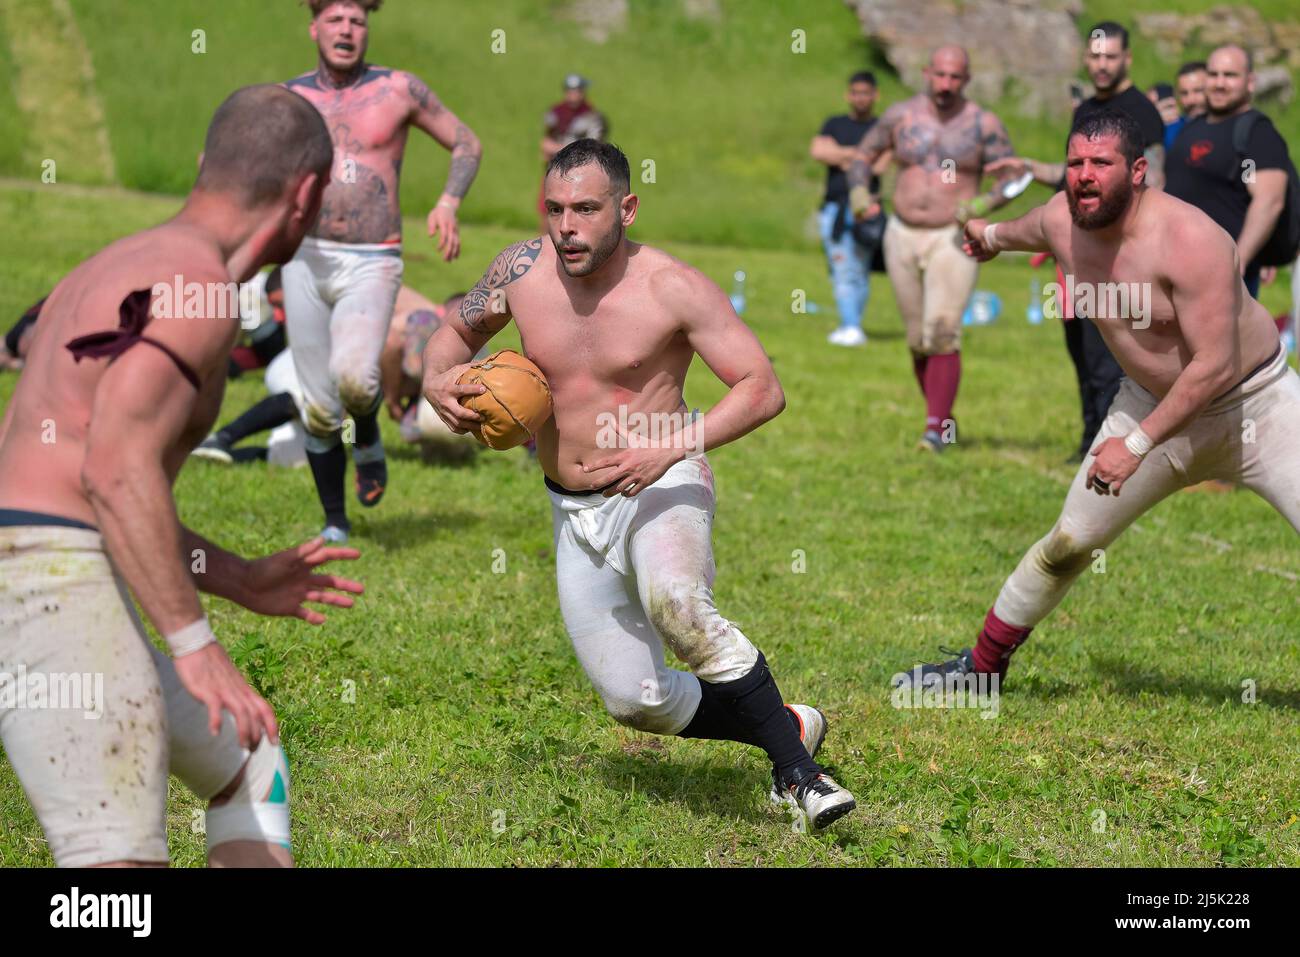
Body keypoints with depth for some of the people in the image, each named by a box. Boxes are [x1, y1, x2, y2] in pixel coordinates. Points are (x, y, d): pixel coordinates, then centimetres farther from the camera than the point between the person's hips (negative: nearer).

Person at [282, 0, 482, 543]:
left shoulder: (399, 90, 1)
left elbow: (466, 144, 11)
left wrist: (449, 203, -7)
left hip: (371, 265, -2)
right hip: (306, 259, 2)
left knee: (353, 377, -27)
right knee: (318, 410, 2)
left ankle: (367, 439, 8)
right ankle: (335, 522, 22)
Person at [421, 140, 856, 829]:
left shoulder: (672, 289, -17)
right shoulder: (522, 270, -5)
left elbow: (763, 389, -18)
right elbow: (456, 332, 13)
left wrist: (675, 445, -31)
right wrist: (438, 383, -10)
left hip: (662, 489, -5)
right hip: (576, 513, 5)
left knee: (675, 605, -38)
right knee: (635, 701, 3)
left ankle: (798, 770, -27)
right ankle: (791, 724, 26)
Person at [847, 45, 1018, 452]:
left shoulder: (984, 125, -4)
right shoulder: (900, 116, 4)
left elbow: (1011, 179, -3)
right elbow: (862, 155, 16)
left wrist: (984, 205, -23)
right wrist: (859, 196, -3)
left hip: (953, 240, -4)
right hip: (903, 237, 4)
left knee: (942, 336, -16)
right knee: (918, 340, 9)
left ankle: (935, 429, -15)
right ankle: (945, 419, 23)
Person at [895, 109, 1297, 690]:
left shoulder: (1189, 239, -30)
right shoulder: (1061, 220, -9)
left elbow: (1214, 365, -29)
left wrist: (1137, 445, -27)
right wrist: (992, 236, 42)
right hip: (1153, 403, 6)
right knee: (1067, 546, 9)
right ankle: (982, 664, 26)